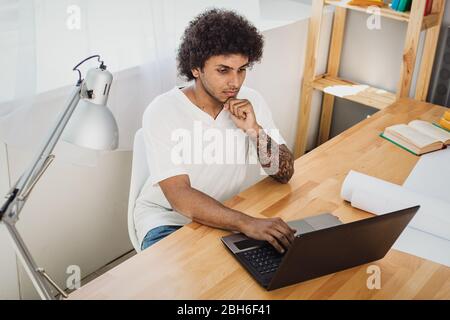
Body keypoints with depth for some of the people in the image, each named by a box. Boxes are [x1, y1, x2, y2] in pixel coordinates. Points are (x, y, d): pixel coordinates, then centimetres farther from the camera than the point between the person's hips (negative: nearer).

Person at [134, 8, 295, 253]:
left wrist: (255, 130, -25)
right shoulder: (161, 113, -22)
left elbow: (284, 174, -7)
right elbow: (181, 198, -30)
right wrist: (246, 223, -45)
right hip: (167, 217, -5)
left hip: (224, 214, 5)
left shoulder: (251, 102, -7)